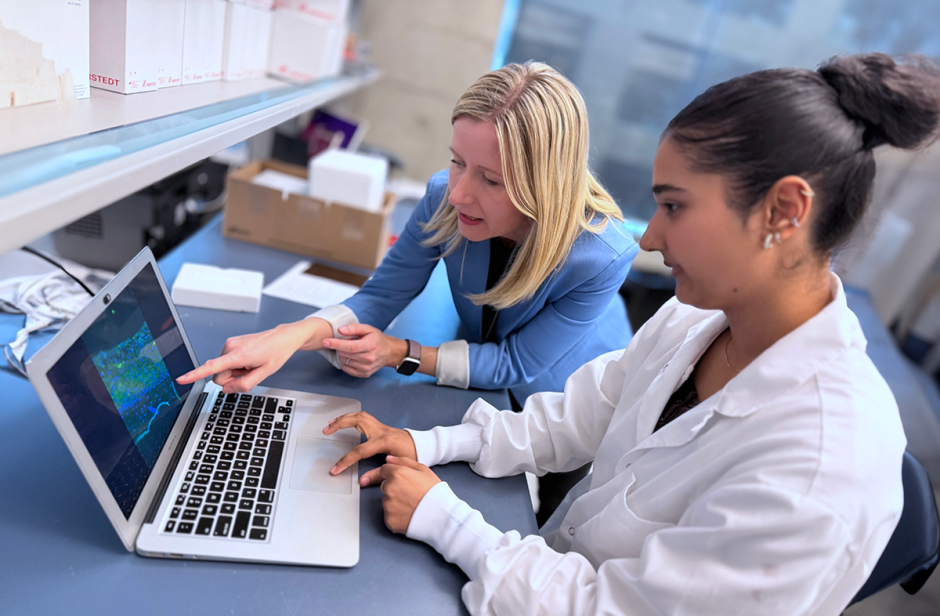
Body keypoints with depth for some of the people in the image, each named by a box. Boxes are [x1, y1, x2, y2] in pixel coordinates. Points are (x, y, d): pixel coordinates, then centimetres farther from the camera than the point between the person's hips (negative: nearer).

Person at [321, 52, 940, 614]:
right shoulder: (695, 319, -9)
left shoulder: (821, 473, -32)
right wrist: (431, 445, -8)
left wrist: (443, 518, -21)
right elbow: (576, 419, 0)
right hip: (558, 556, 6)